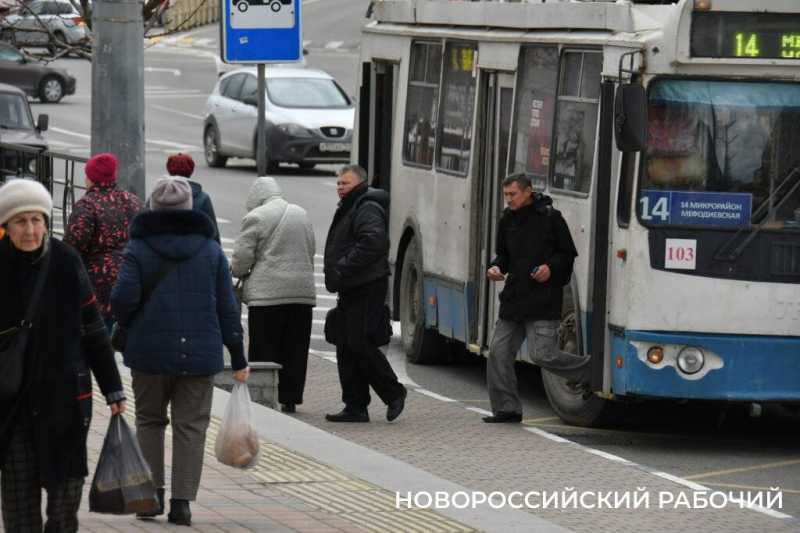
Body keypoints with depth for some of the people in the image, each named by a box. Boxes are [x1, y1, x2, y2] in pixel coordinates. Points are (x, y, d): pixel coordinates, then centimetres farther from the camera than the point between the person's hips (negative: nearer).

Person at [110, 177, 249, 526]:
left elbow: (123, 298, -14)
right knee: (191, 426, 6)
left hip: (151, 352, -1)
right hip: (199, 353, 1)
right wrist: (238, 359, 10)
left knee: (150, 420, 16)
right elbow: (227, 307, 4)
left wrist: (126, 327, 9)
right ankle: (182, 501, 1)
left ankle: (152, 492, 10)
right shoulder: (211, 250, 5)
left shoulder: (138, 248, -3)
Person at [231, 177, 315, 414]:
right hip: (303, 292, 5)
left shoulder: (256, 217, -5)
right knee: (295, 350, 9)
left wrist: (237, 271, 12)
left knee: (264, 350, 0)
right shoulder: (302, 215, 15)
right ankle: (290, 398, 10)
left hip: (268, 294, -5)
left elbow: (242, 257, -8)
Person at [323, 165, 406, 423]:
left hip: (367, 290, -10)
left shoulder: (368, 210, -12)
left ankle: (394, 393, 1)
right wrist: (335, 274, 15)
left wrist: (343, 268, -25)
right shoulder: (347, 210, 21)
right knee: (345, 348, 8)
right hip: (350, 290, 11)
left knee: (360, 344, -13)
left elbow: (373, 242, -27)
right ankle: (355, 407, 11)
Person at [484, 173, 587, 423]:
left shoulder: (550, 218, -6)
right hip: (513, 298, 7)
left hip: (543, 301, -7)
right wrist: (496, 267, 3)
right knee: (499, 352, 3)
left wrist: (551, 268, -17)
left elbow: (568, 254, -1)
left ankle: (591, 372, 6)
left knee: (542, 354, -14)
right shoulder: (507, 220, 11)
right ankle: (507, 409, 11)